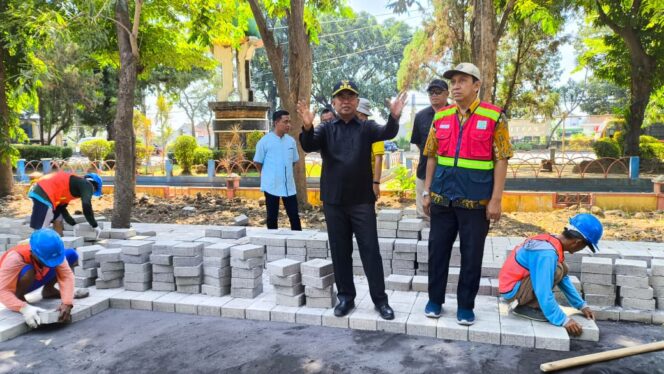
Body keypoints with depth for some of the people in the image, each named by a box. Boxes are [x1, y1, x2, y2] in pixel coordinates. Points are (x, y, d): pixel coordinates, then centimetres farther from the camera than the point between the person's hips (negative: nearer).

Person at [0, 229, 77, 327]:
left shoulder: (51, 253, -26)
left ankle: (48, 290, 4)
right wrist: (24, 308, -57)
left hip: (36, 278, 5)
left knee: (71, 255, -12)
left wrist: (67, 303, -47)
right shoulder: (15, 259, -39)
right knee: (28, 270, -40)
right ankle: (19, 296, -11)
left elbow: (66, 276, -32)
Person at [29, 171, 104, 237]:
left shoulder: (74, 183, 25)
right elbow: (86, 207, -16)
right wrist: (95, 226, -8)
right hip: (43, 194, -10)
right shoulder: (87, 185, 0)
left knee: (58, 221, 20)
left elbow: (61, 207, 25)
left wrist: (74, 224, 21)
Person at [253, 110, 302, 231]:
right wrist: (268, 175, 7)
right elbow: (257, 162, -1)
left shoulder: (291, 141, 3)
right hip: (271, 186, -4)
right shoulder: (265, 141, -10)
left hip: (289, 185, 4)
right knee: (272, 217, 8)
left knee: (294, 215, 6)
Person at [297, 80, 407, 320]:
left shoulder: (366, 128, 4)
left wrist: (394, 118, -38)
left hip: (362, 201, -1)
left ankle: (380, 299, 11)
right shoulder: (325, 129, 5)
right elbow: (309, 146, -13)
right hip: (333, 202, 1)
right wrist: (307, 128, -35)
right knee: (340, 252, 9)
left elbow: (387, 133, -16)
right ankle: (345, 297, 22)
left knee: (370, 251, 2)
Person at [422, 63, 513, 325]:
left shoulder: (494, 117, -5)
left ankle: (466, 306, 22)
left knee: (472, 254, 7)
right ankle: (435, 300, 26)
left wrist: (496, 199, -11)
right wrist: (426, 192, 7)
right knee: (438, 249, 11)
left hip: (476, 199, -3)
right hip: (442, 197, 4)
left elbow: (501, 160, -6)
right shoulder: (441, 117, 7)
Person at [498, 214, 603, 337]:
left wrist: (582, 305, 14)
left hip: (515, 283, 9)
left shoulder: (552, 241, 3)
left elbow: (563, 279, 15)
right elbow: (543, 293, -28)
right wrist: (564, 320, -20)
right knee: (557, 270, -22)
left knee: (562, 270, 6)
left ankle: (526, 302, 7)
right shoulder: (547, 253, -27)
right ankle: (525, 306, -8)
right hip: (512, 290, -9)